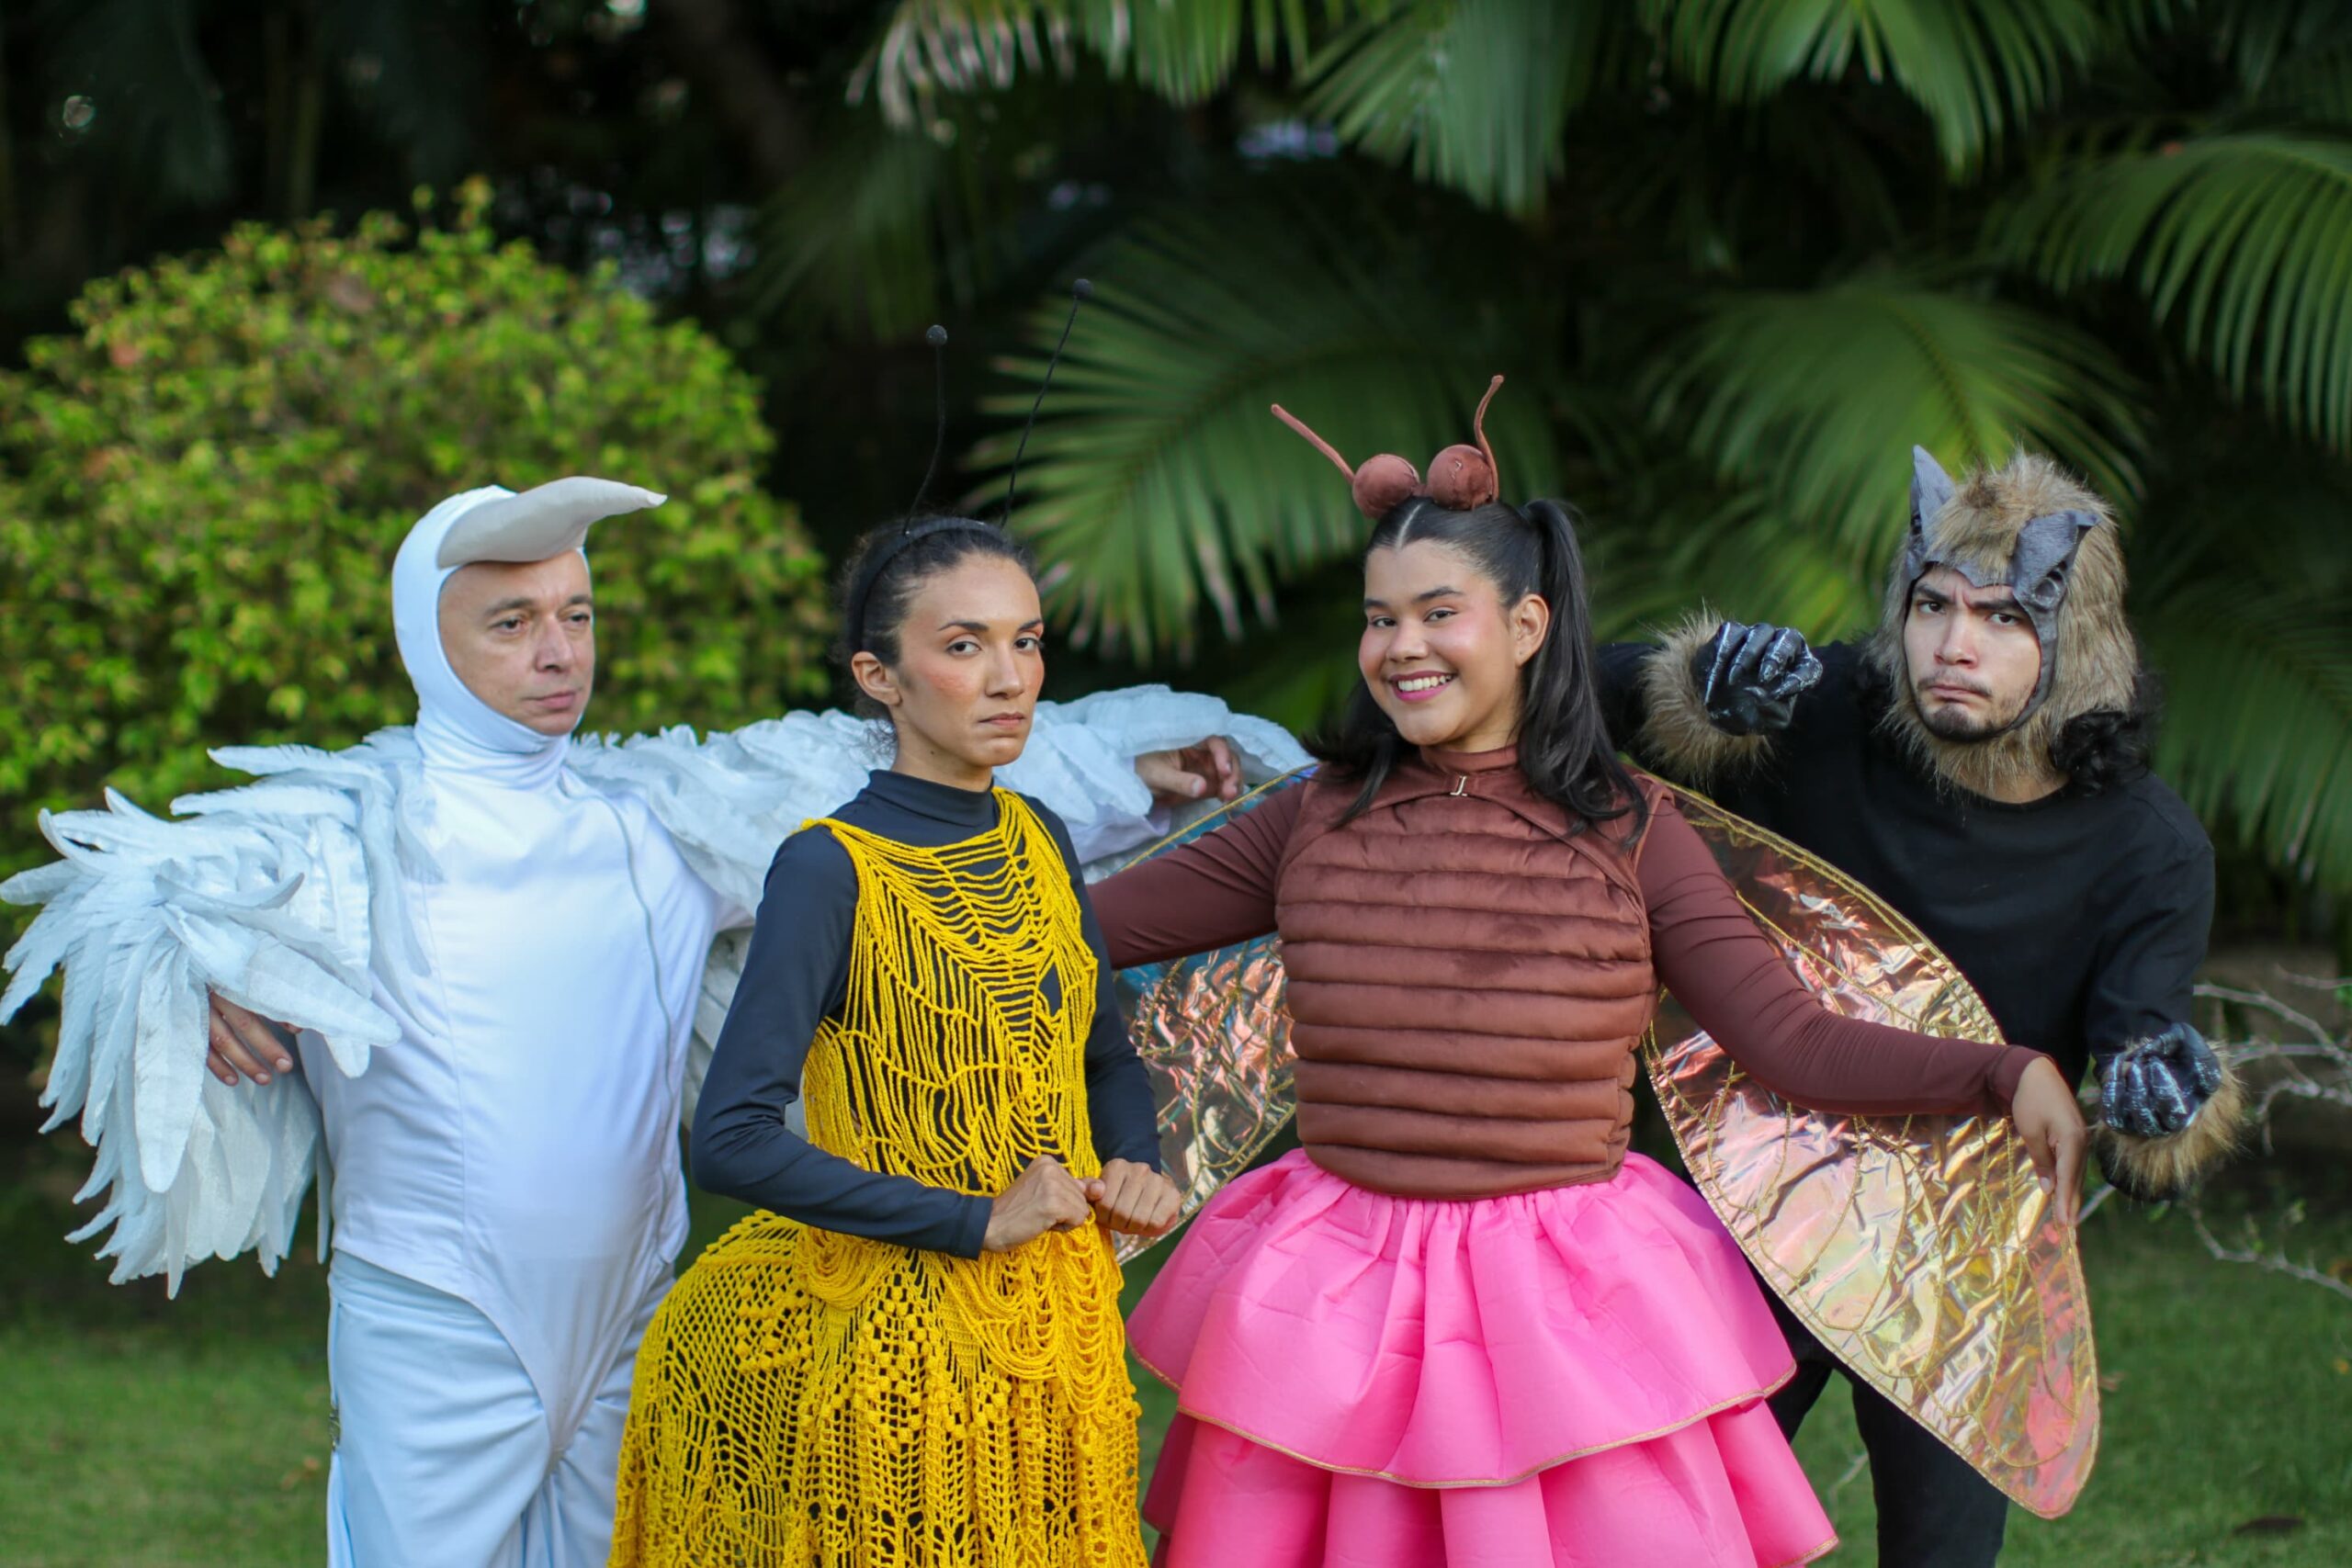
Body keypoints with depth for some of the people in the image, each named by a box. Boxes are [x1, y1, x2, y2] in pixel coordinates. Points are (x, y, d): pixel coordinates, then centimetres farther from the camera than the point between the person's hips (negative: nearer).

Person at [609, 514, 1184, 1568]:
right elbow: (732, 1140, -22)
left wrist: (1135, 1169, 0)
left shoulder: (1040, 842, 6)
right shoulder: (831, 868, -15)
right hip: (899, 1341, -6)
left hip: (1059, 1321, 6)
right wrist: (975, 1220, -20)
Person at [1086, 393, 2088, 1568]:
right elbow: (1096, 922, 14)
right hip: (1339, 1294, 2)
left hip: (1567, 1304, -2)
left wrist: (2005, 1075, -8)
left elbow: (1792, 1038, -1)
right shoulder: (1318, 822, 7)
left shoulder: (1626, 832, 2)